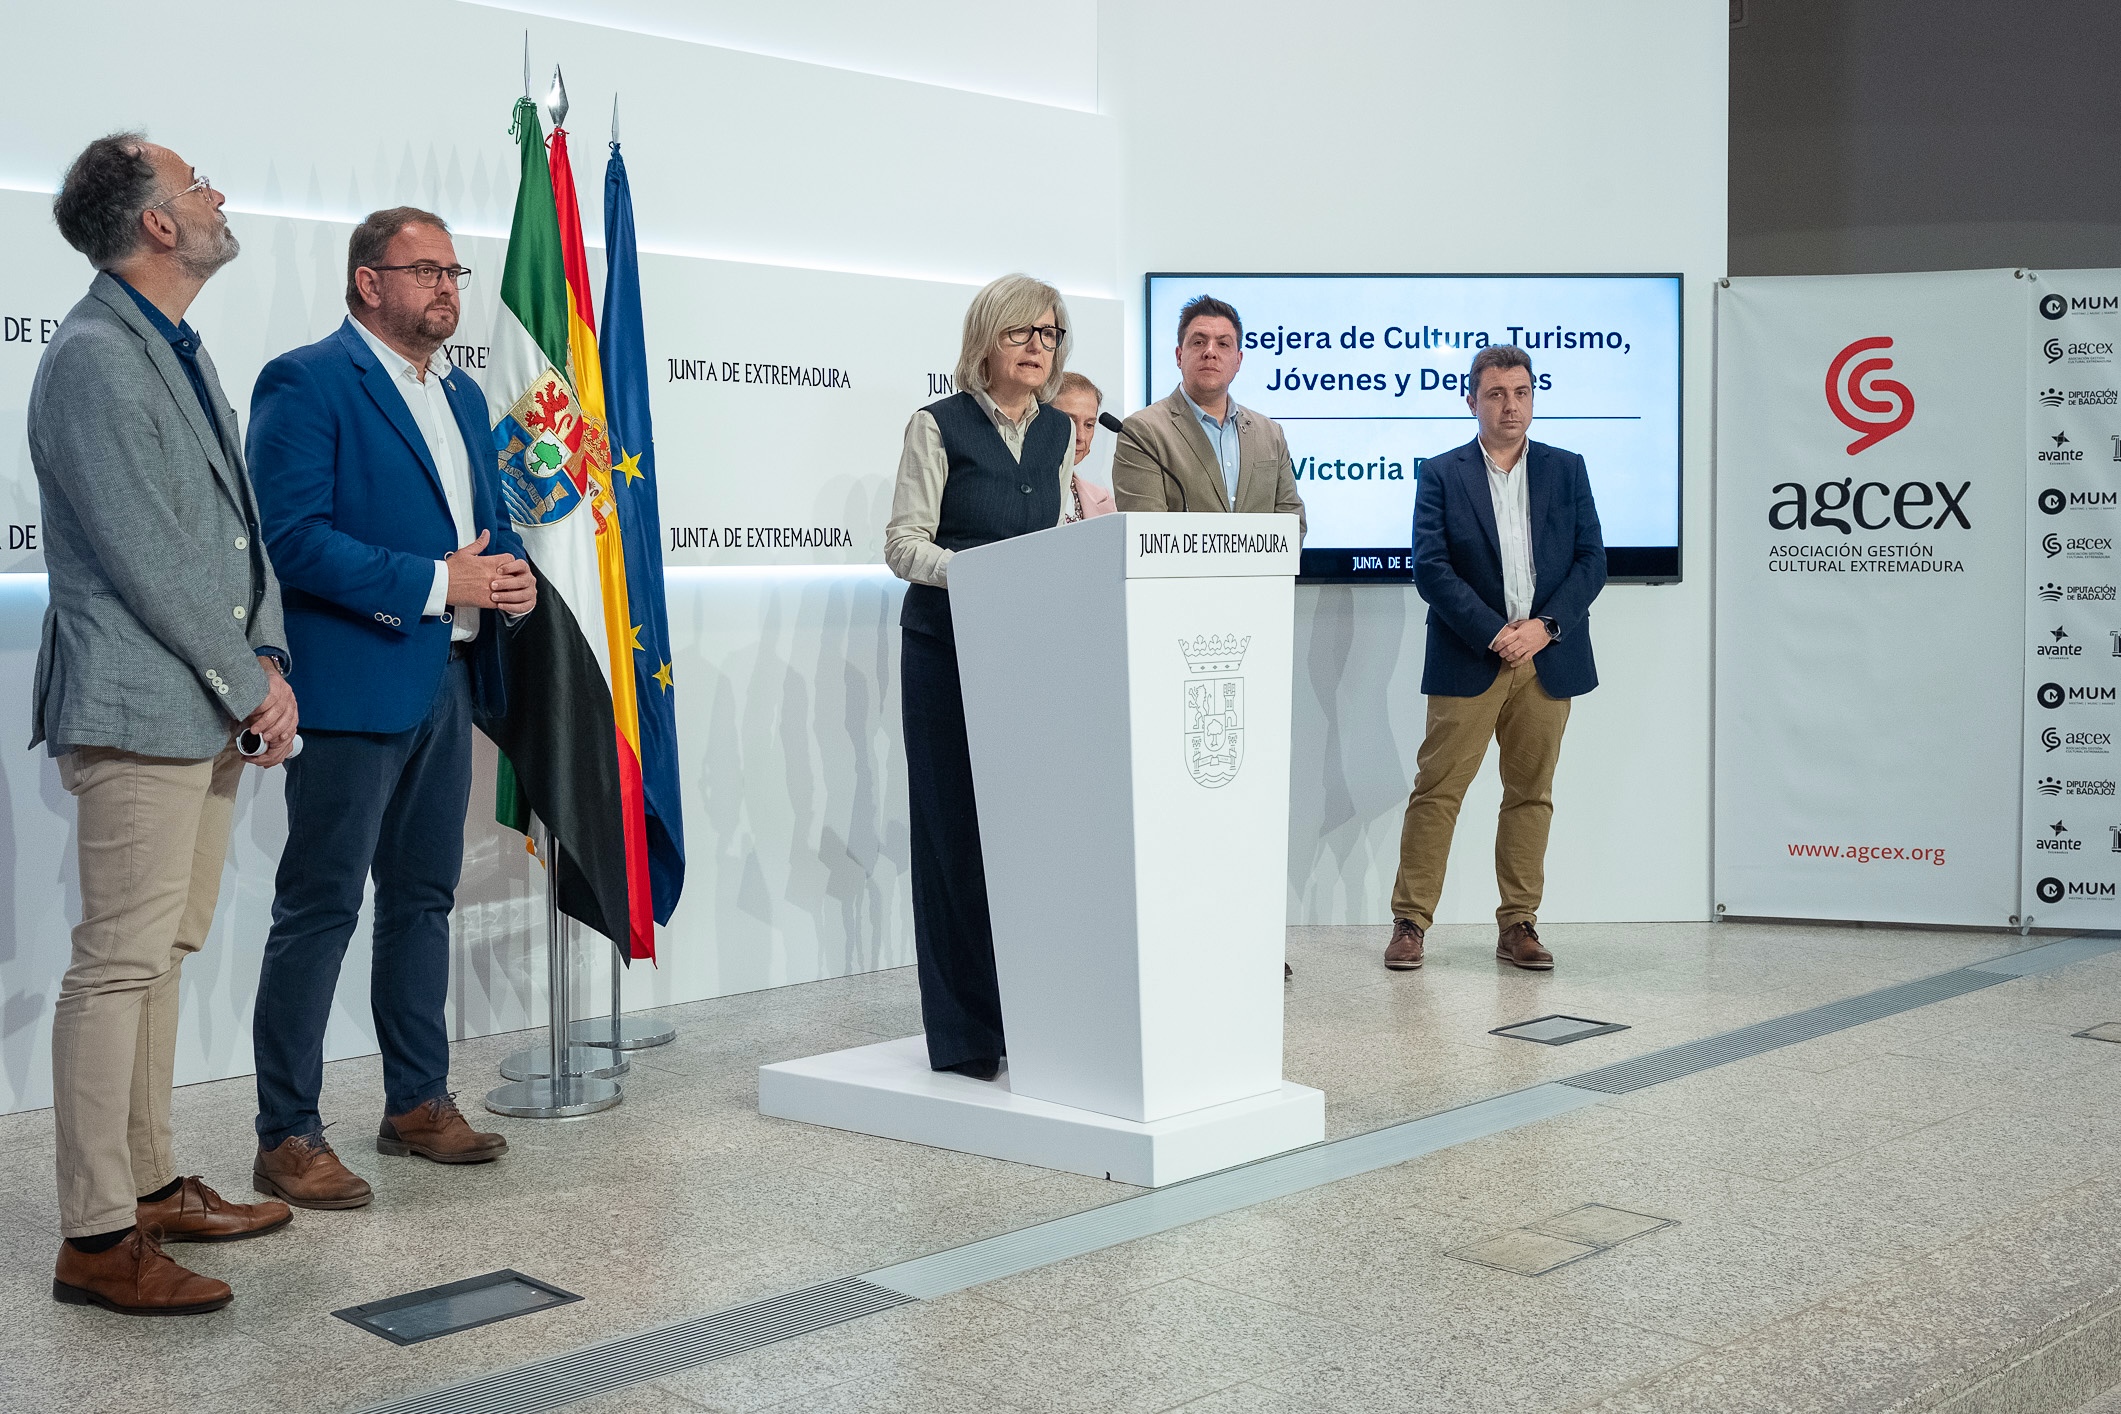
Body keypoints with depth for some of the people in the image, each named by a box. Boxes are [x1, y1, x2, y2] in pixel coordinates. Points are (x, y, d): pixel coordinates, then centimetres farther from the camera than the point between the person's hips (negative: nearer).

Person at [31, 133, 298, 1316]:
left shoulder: (182, 352, 16)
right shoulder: (94, 362, -14)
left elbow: (241, 523, 17)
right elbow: (150, 563, -18)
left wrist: (267, 662, 4)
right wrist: (249, 689, -12)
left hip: (208, 710, 10)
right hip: (139, 710, -10)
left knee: (163, 952, 15)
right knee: (120, 963, -6)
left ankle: (152, 1185, 26)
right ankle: (97, 1238, 1)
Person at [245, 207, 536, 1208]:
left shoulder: (462, 395, 17)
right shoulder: (304, 382, -8)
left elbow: (490, 520, 24)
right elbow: (292, 536, -18)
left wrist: (510, 574, 0)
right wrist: (436, 583, -21)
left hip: (446, 683, 8)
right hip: (354, 686, -8)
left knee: (423, 899, 15)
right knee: (319, 911, -4)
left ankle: (418, 1103, 27)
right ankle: (287, 1140, 3)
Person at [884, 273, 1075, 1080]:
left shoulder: (1058, 434, 13)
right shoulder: (940, 426, -4)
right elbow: (905, 544, -8)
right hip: (946, 647, -5)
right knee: (957, 830, -2)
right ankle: (964, 1033, 6)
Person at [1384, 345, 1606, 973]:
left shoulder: (1567, 470, 11)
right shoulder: (1441, 475, 3)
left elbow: (1592, 560, 5)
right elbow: (1431, 567, -7)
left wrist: (1543, 626, -10)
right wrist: (1494, 633, -15)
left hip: (1546, 658, 3)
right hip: (1469, 661, -3)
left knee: (1531, 794, 7)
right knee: (1437, 790, -3)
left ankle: (1518, 924, 15)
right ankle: (1410, 922, 4)